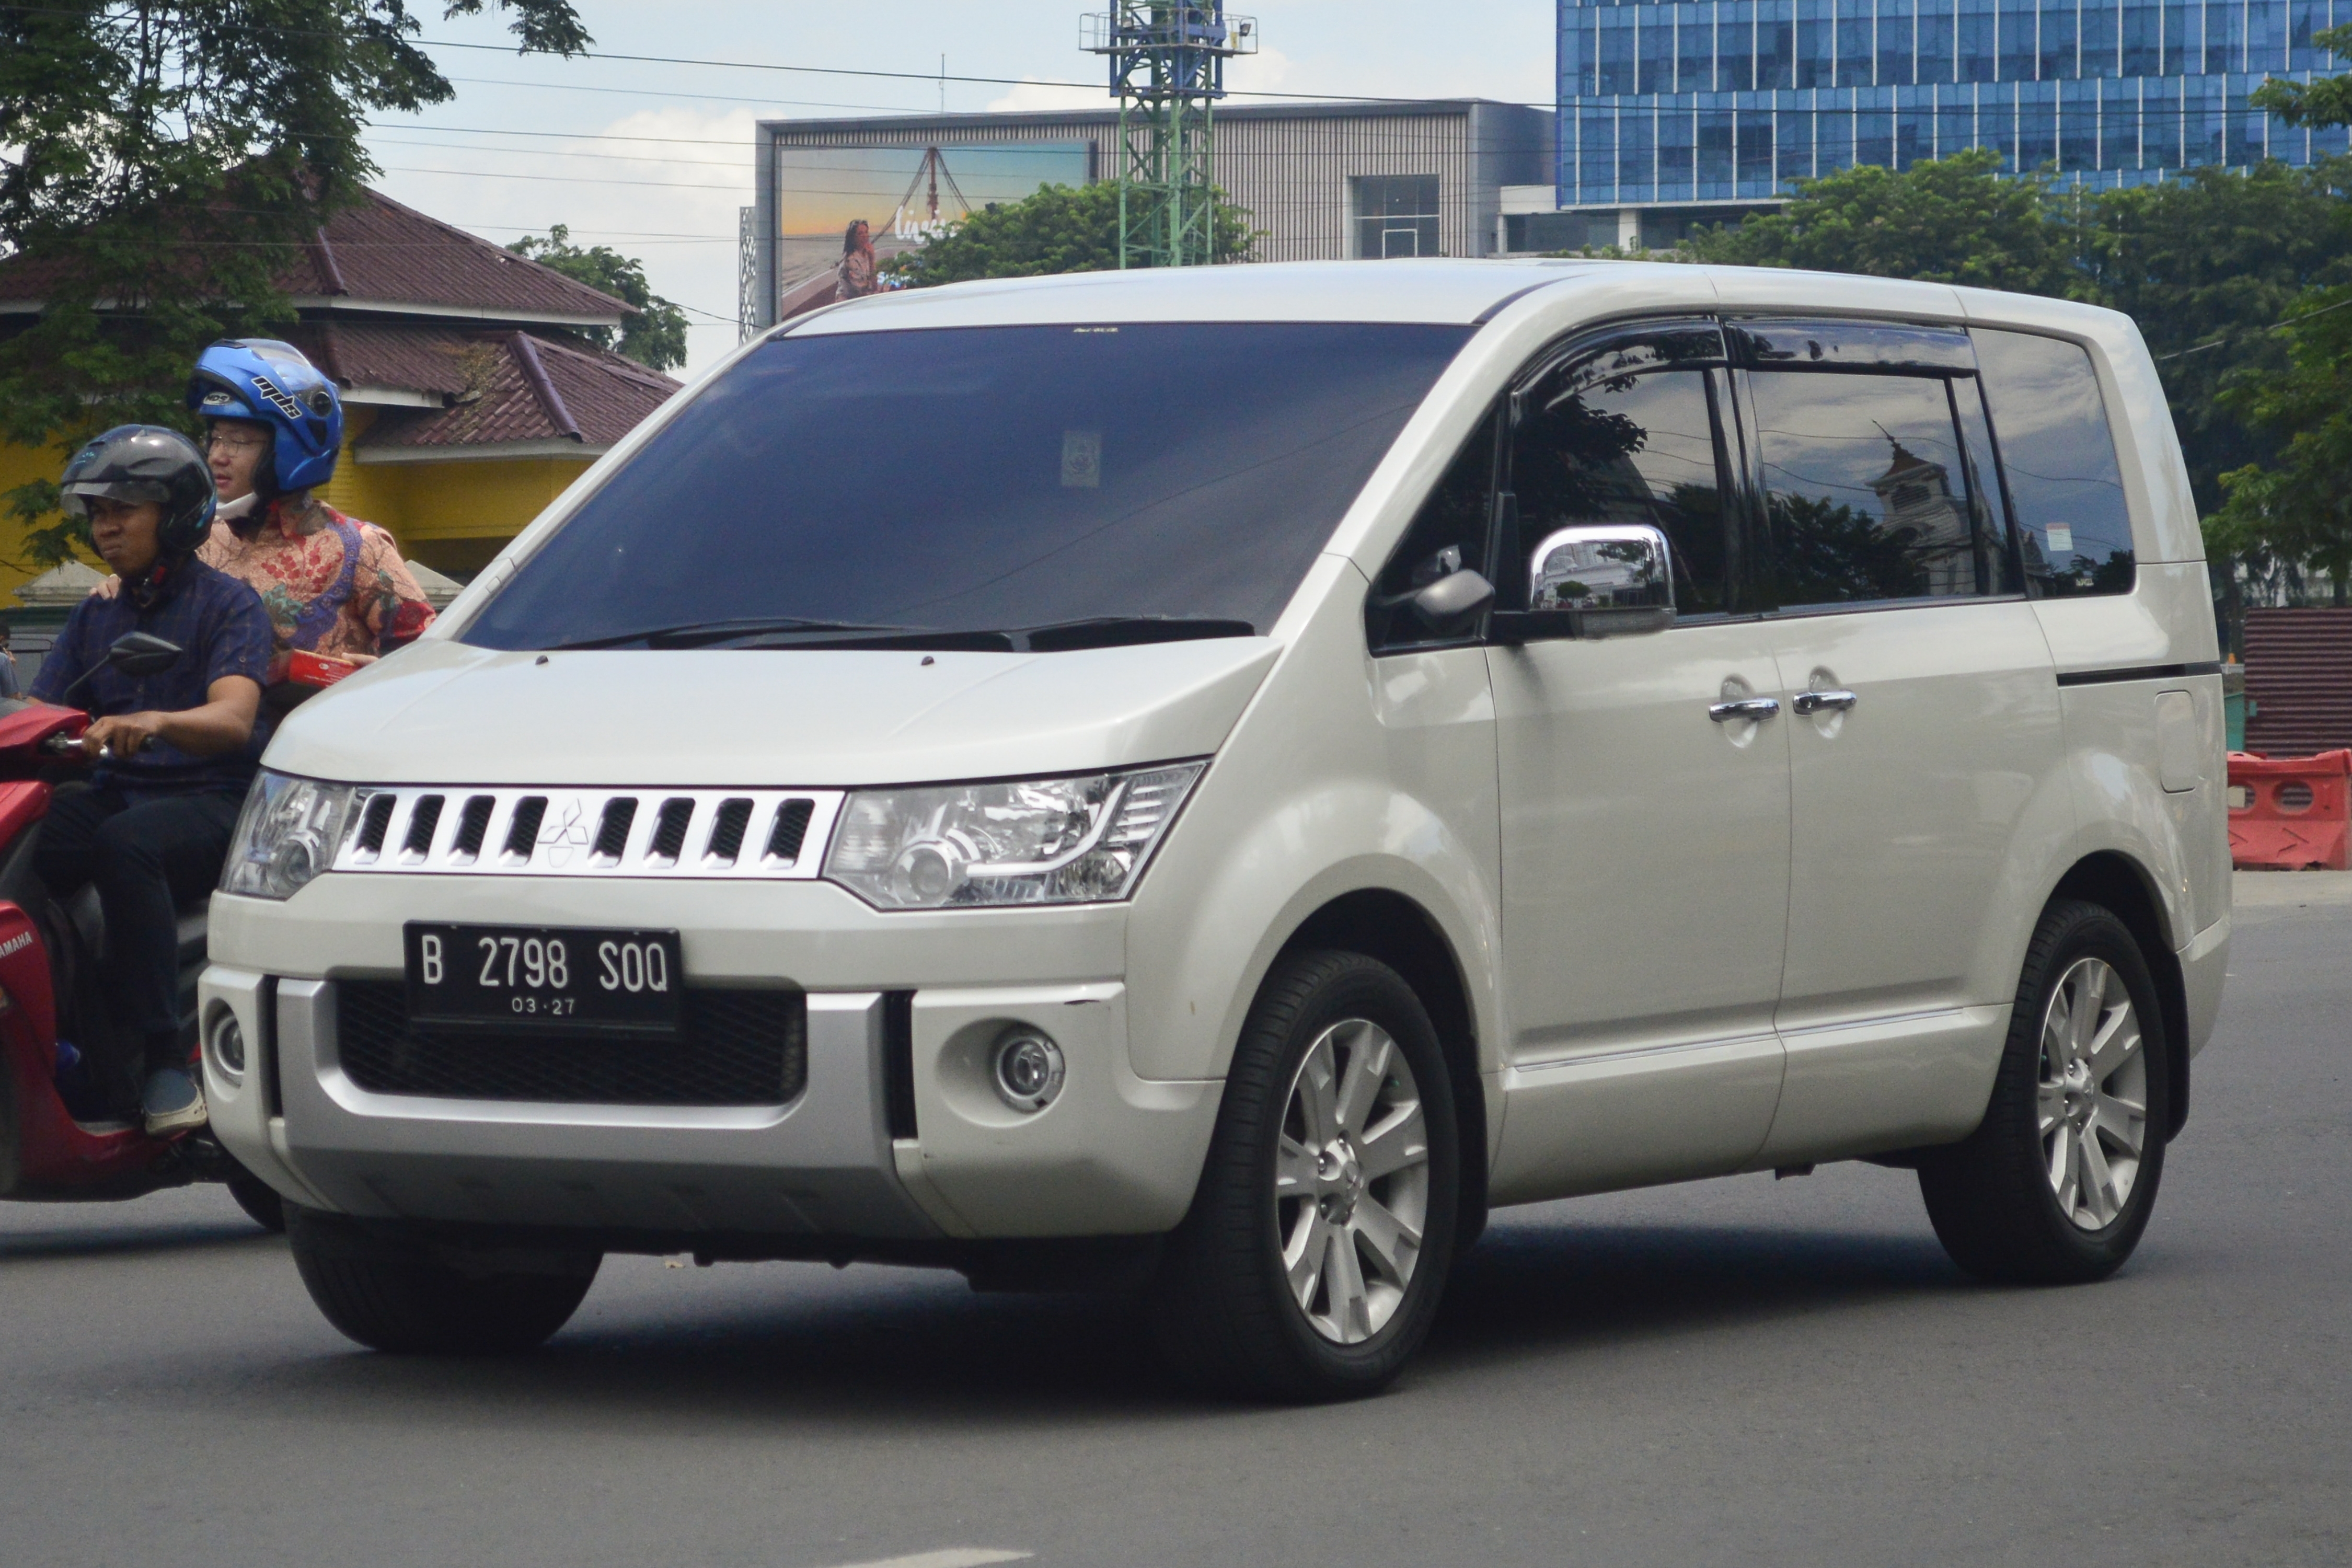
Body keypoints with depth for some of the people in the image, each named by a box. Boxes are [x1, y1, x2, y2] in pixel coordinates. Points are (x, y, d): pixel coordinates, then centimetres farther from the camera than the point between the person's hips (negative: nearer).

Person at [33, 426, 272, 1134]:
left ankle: (161, 1059, -37)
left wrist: (154, 722, -38)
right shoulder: (95, 615, 21)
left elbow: (232, 718, -16)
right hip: (112, 794, 5)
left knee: (126, 845, -38)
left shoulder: (228, 603, 2)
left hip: (209, 801, -5)